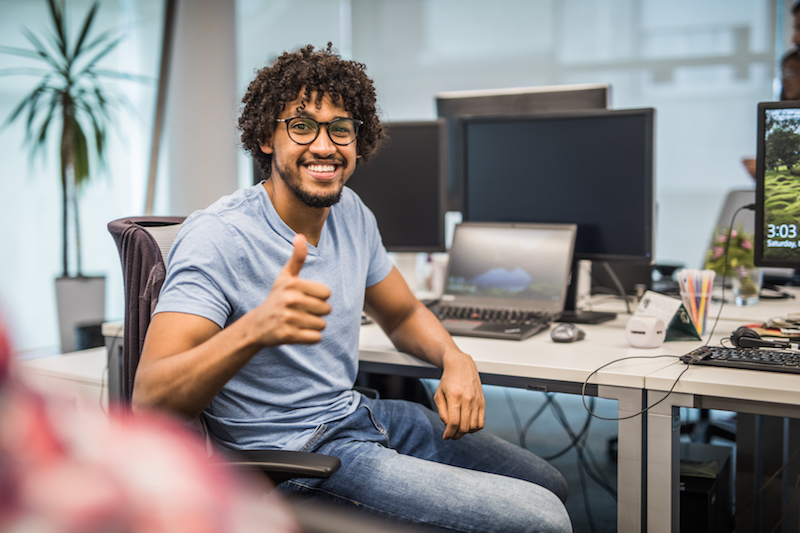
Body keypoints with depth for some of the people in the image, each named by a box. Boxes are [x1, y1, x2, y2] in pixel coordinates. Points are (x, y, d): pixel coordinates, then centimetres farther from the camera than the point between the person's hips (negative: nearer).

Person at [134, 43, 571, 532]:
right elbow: (150, 400, -29)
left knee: (550, 484, 17)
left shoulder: (351, 212, 4)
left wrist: (455, 359, -5)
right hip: (294, 454, -8)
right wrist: (255, 328, -48)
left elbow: (404, 314, 18)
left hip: (359, 414, 8)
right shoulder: (218, 237, -20)